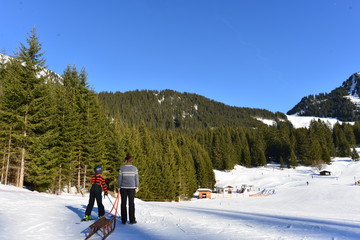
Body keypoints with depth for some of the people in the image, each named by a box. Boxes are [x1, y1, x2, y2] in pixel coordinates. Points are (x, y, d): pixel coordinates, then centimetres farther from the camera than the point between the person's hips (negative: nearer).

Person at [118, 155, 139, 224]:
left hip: (123, 188, 0)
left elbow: (120, 179, -2)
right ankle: (132, 220, 10)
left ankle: (123, 220, 11)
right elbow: (136, 178, 0)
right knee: (131, 203, 7)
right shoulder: (134, 168, -3)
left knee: (123, 203, 8)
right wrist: (137, 187, 9)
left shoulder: (122, 168, -5)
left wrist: (119, 187, 8)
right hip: (132, 188, 0)